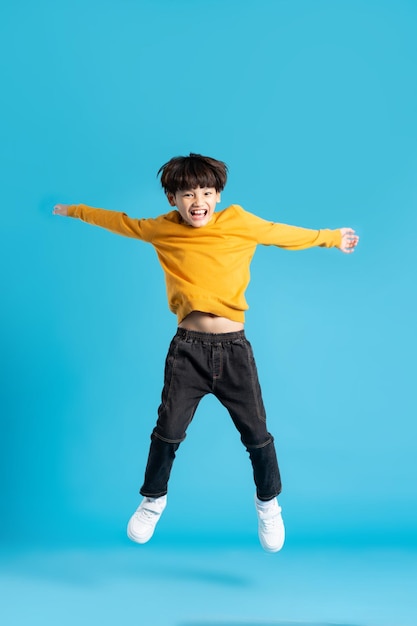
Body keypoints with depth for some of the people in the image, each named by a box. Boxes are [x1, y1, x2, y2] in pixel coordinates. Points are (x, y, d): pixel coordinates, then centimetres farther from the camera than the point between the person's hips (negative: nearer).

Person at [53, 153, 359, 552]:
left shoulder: (240, 222, 0)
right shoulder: (163, 229, 3)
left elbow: (286, 233, 13)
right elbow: (121, 222, 18)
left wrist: (332, 237, 22)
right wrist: (76, 211, 30)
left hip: (234, 348, 0)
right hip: (188, 348, 0)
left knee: (256, 433, 5)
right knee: (168, 431, 1)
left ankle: (268, 503, 32)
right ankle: (153, 499, 29)